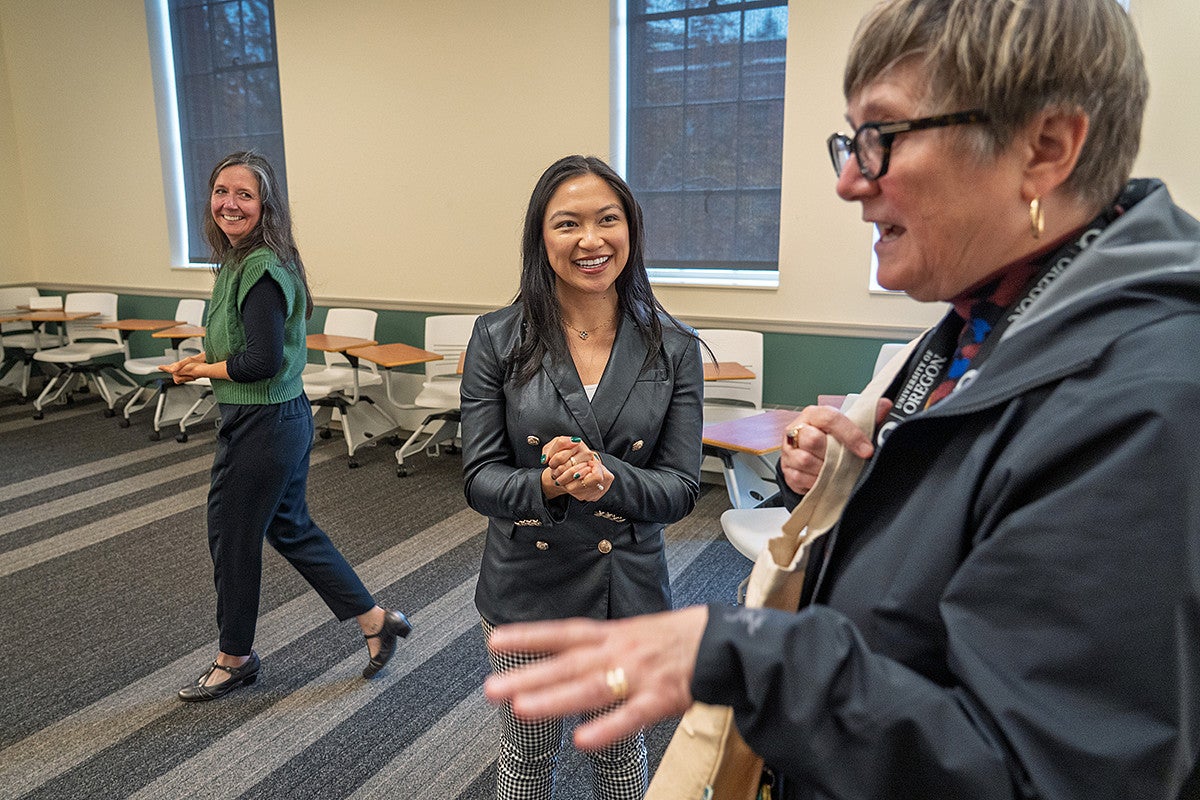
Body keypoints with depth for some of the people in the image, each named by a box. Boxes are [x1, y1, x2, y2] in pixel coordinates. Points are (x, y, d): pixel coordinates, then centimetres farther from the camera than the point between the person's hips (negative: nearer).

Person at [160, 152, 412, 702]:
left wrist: (204, 370, -10)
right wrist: (203, 361, 2)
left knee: (232, 534, 9)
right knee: (289, 526, 20)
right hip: (283, 416, 10)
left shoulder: (261, 270, -22)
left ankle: (235, 658, 32)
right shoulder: (239, 261, 8)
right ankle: (374, 620, 30)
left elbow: (264, 362, -25)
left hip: (262, 424, -10)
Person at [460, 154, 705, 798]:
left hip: (629, 589, 1)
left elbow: (682, 487, -10)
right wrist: (546, 485, -31)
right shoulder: (498, 339, -10)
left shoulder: (674, 348, -9)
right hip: (526, 588, 0)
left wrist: (606, 478, -30)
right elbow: (479, 477, -10)